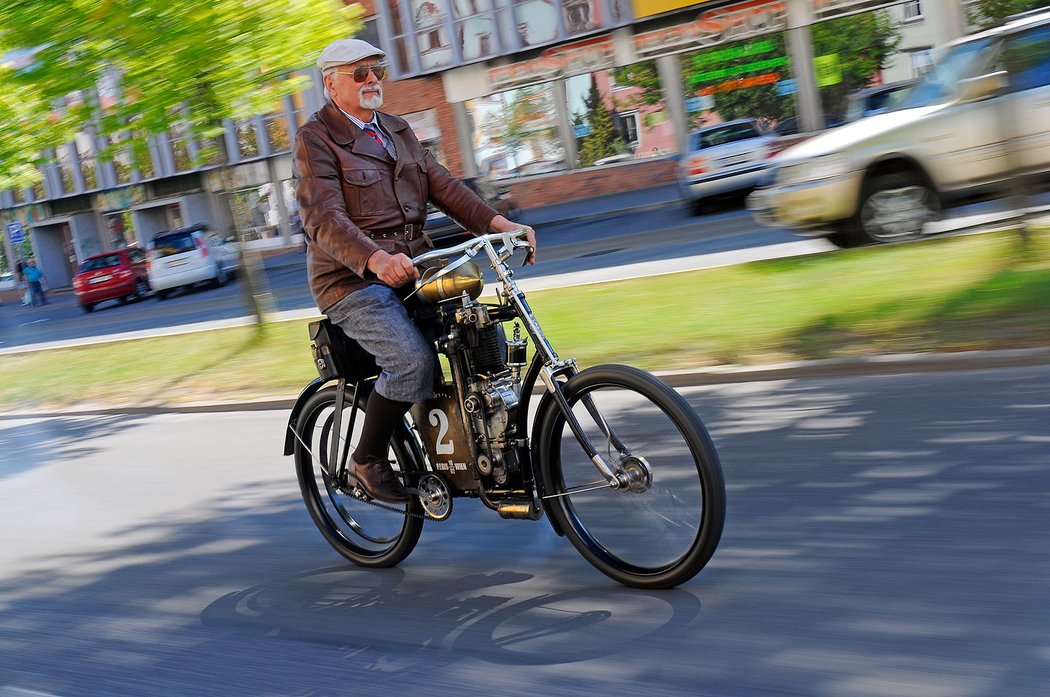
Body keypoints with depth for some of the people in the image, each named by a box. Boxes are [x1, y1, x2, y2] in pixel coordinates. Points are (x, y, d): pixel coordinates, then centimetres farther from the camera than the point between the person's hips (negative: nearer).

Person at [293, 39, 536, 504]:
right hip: (352, 279, -6)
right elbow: (323, 218, -19)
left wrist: (496, 222, -9)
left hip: (411, 269, 7)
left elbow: (441, 184, 8)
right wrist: (376, 259, -38)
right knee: (413, 360, -27)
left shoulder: (397, 130, 18)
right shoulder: (315, 139, -5)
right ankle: (366, 462, -6)